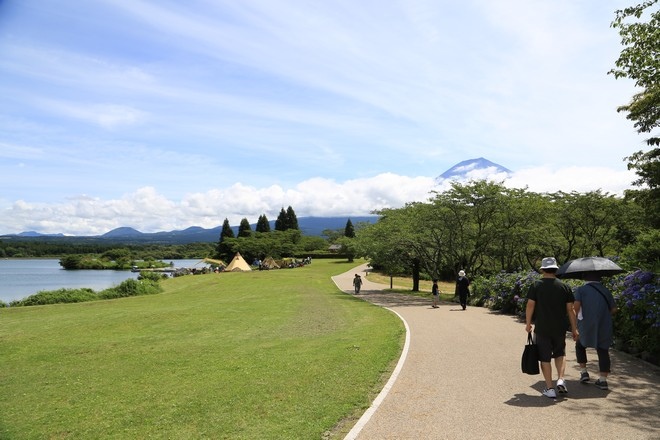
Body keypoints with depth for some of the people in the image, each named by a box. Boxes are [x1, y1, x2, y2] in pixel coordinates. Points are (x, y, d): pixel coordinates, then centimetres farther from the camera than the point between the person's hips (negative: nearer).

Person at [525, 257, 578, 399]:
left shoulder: (536, 285, -6)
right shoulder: (564, 287, 0)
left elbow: (530, 305, -8)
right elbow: (570, 309, 2)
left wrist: (528, 323, 4)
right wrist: (574, 328, 10)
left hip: (541, 329, -2)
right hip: (559, 328, 2)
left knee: (545, 358, 6)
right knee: (560, 353, 23)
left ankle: (549, 388, 9)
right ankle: (560, 380, 9)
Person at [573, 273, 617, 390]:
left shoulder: (581, 289, 0)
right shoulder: (606, 290, 11)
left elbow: (576, 305, -14)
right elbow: (613, 309, 8)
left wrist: (577, 315, 3)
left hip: (586, 324, -2)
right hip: (604, 326, 2)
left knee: (580, 345, 20)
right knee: (603, 351, 8)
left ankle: (584, 372, 14)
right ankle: (603, 380, 7)